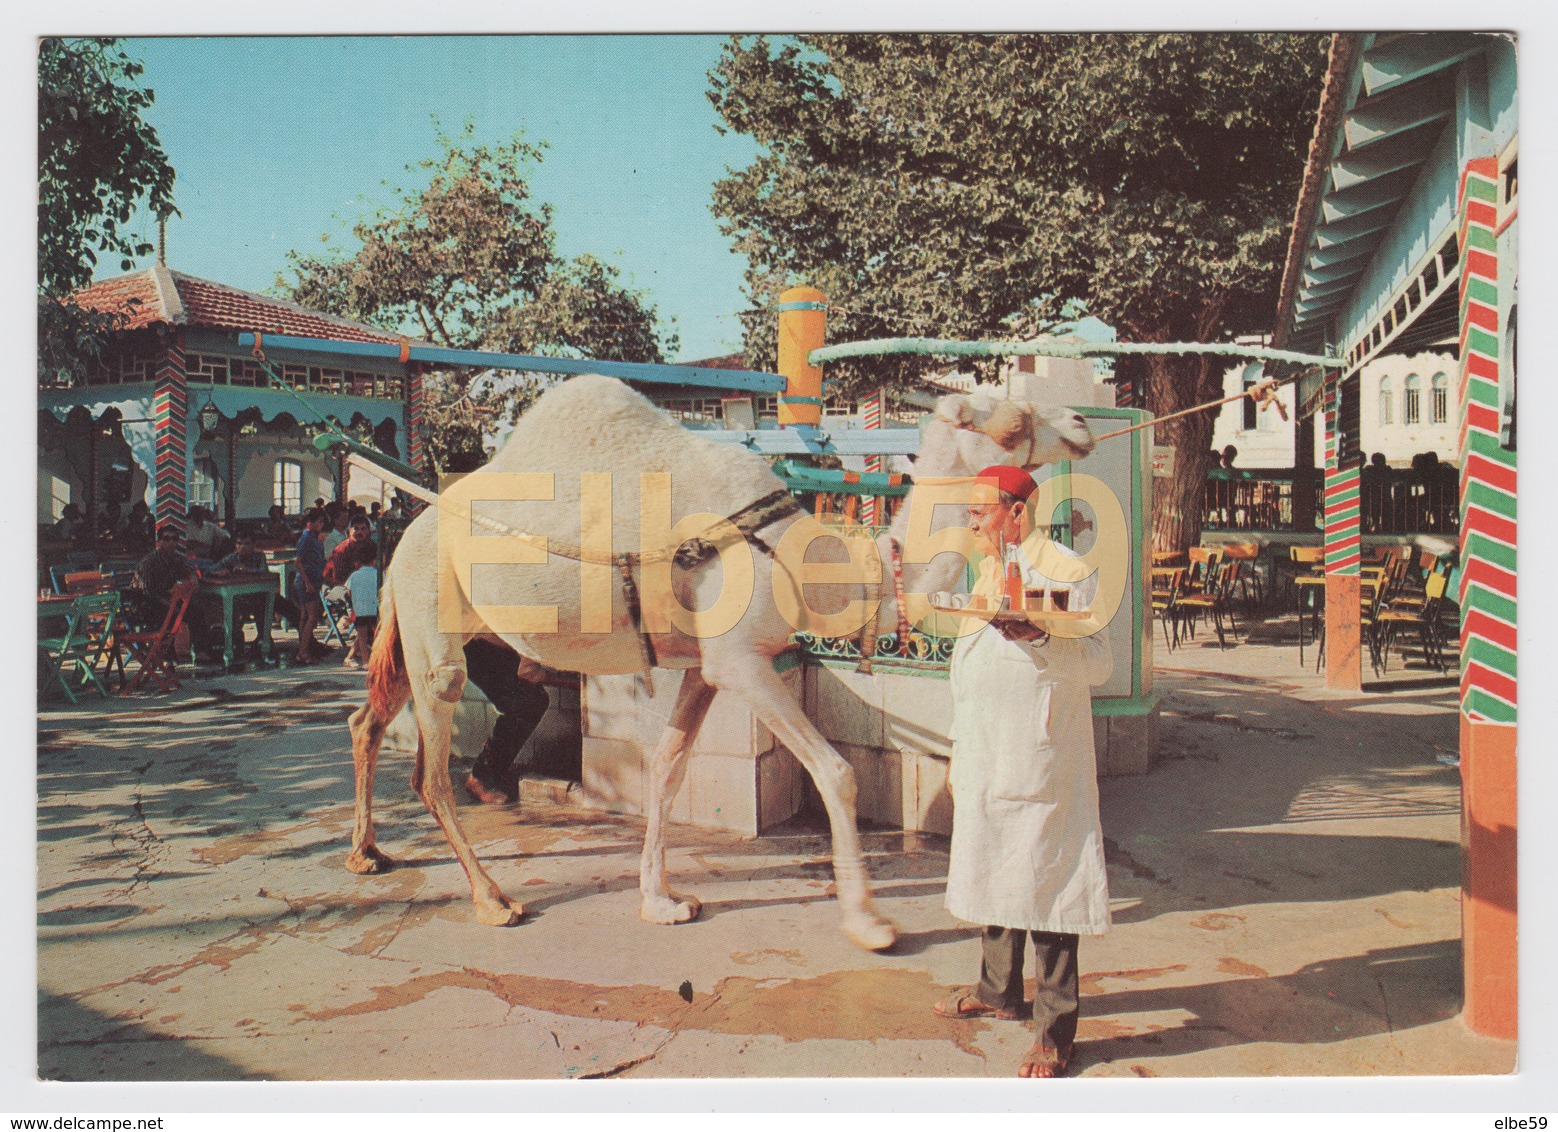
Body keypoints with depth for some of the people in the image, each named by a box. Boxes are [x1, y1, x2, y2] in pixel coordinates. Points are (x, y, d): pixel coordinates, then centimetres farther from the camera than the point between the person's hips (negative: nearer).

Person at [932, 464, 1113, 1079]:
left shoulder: (1066, 571, -9)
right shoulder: (988, 572, 18)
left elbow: (1099, 660, -17)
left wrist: (1042, 637, -31)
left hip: (1039, 763, -9)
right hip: (985, 761, 9)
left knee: (1043, 884, -5)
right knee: (991, 872, 16)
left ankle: (1055, 1031, 5)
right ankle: (998, 990, 32)